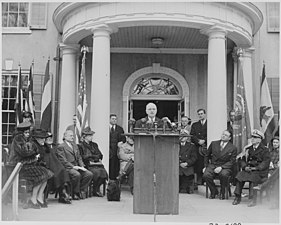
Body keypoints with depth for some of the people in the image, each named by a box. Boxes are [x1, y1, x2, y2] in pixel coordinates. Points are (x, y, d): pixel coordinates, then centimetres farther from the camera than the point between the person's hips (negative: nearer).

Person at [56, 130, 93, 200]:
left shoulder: (75, 145, 23)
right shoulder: (61, 147, -2)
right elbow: (63, 161, -11)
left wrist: (82, 166, 1)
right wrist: (73, 166, -19)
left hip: (76, 167, 7)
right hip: (67, 168, -7)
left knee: (89, 174, -16)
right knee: (77, 174, -35)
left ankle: (81, 191, -5)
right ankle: (75, 193, -15)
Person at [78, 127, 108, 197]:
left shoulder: (94, 145, 24)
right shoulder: (80, 145, 5)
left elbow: (100, 155, 18)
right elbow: (82, 158, -4)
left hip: (97, 164, 5)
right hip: (88, 165, -5)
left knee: (103, 172, -25)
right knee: (97, 172, -31)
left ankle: (96, 190, -8)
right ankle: (96, 190, -9)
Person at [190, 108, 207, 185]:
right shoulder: (194, 125, 21)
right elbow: (192, 136, 9)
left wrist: (204, 140, -12)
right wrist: (198, 141, -7)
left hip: (207, 146, -3)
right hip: (198, 147, 3)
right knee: (198, 165, -6)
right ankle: (199, 181, -2)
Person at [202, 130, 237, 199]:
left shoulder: (233, 148, 1)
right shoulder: (213, 143, 10)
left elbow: (231, 161, -3)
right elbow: (207, 155, 18)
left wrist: (221, 167, -16)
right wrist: (206, 166, 6)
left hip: (225, 167, -2)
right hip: (212, 165, 2)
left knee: (223, 174, -37)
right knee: (206, 175, -28)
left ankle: (222, 192, -8)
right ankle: (214, 191, 0)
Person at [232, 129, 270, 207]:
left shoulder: (264, 150, 2)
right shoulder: (248, 149, 19)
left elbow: (266, 162, -8)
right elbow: (242, 160, 16)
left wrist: (256, 168, -19)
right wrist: (245, 167, -6)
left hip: (260, 172, -5)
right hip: (248, 170, 5)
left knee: (252, 177, -35)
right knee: (240, 175, -25)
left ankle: (252, 199, -33)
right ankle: (237, 197, -21)